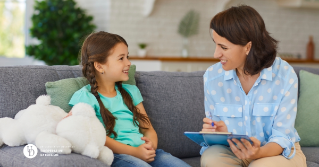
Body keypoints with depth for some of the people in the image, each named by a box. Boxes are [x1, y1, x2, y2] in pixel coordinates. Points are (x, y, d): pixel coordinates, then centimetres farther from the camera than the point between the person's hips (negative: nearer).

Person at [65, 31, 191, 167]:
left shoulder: (131, 91, 25)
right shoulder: (85, 96, 3)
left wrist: (151, 145, -4)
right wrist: (134, 152, -18)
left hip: (144, 153, 6)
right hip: (115, 154, -6)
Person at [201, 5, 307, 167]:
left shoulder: (285, 75, -16)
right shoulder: (212, 76, -8)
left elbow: (282, 137, -15)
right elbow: (216, 132, 0)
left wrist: (259, 152, -38)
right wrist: (217, 133, -26)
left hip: (278, 152, -2)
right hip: (232, 150, 2)